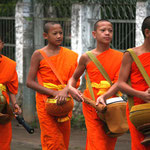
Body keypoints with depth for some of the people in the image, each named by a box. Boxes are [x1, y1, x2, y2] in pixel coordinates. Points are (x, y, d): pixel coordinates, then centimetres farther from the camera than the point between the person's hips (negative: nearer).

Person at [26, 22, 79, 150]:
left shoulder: (70, 55, 8)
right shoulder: (39, 55, -2)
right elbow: (30, 82, -7)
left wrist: (65, 91, -21)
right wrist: (53, 92, -16)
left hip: (63, 101, 4)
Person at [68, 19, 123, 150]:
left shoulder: (120, 57, 2)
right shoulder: (87, 57, 2)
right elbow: (74, 77, 16)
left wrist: (104, 96, -27)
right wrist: (71, 88, -8)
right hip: (91, 104, -2)